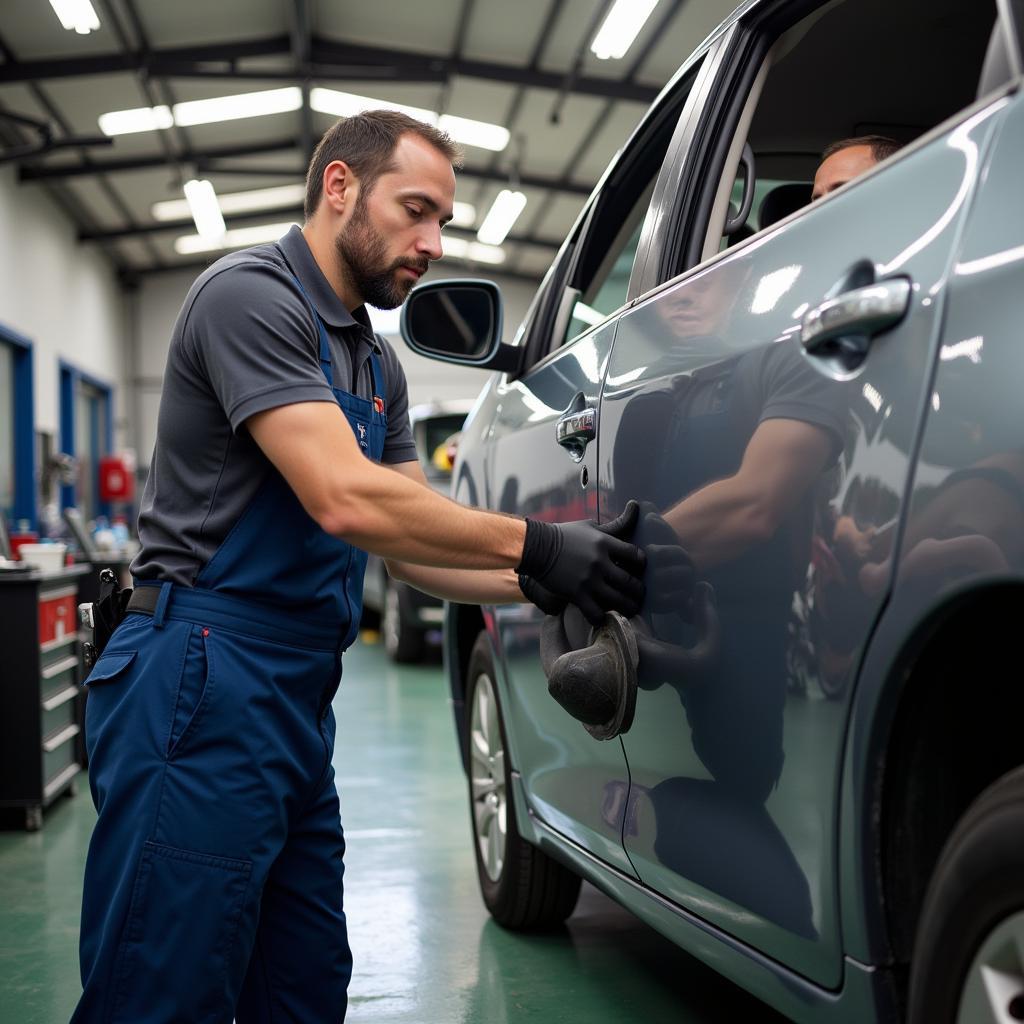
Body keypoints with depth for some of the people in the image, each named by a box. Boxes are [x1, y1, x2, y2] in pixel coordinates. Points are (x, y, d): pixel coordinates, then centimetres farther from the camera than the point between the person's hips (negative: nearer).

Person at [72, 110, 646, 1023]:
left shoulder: (378, 366, 19)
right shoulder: (252, 295, -10)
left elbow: (409, 539, 14)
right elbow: (344, 501, -22)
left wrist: (544, 580, -1)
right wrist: (535, 545, -18)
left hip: (298, 702, 9)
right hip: (206, 682, -9)